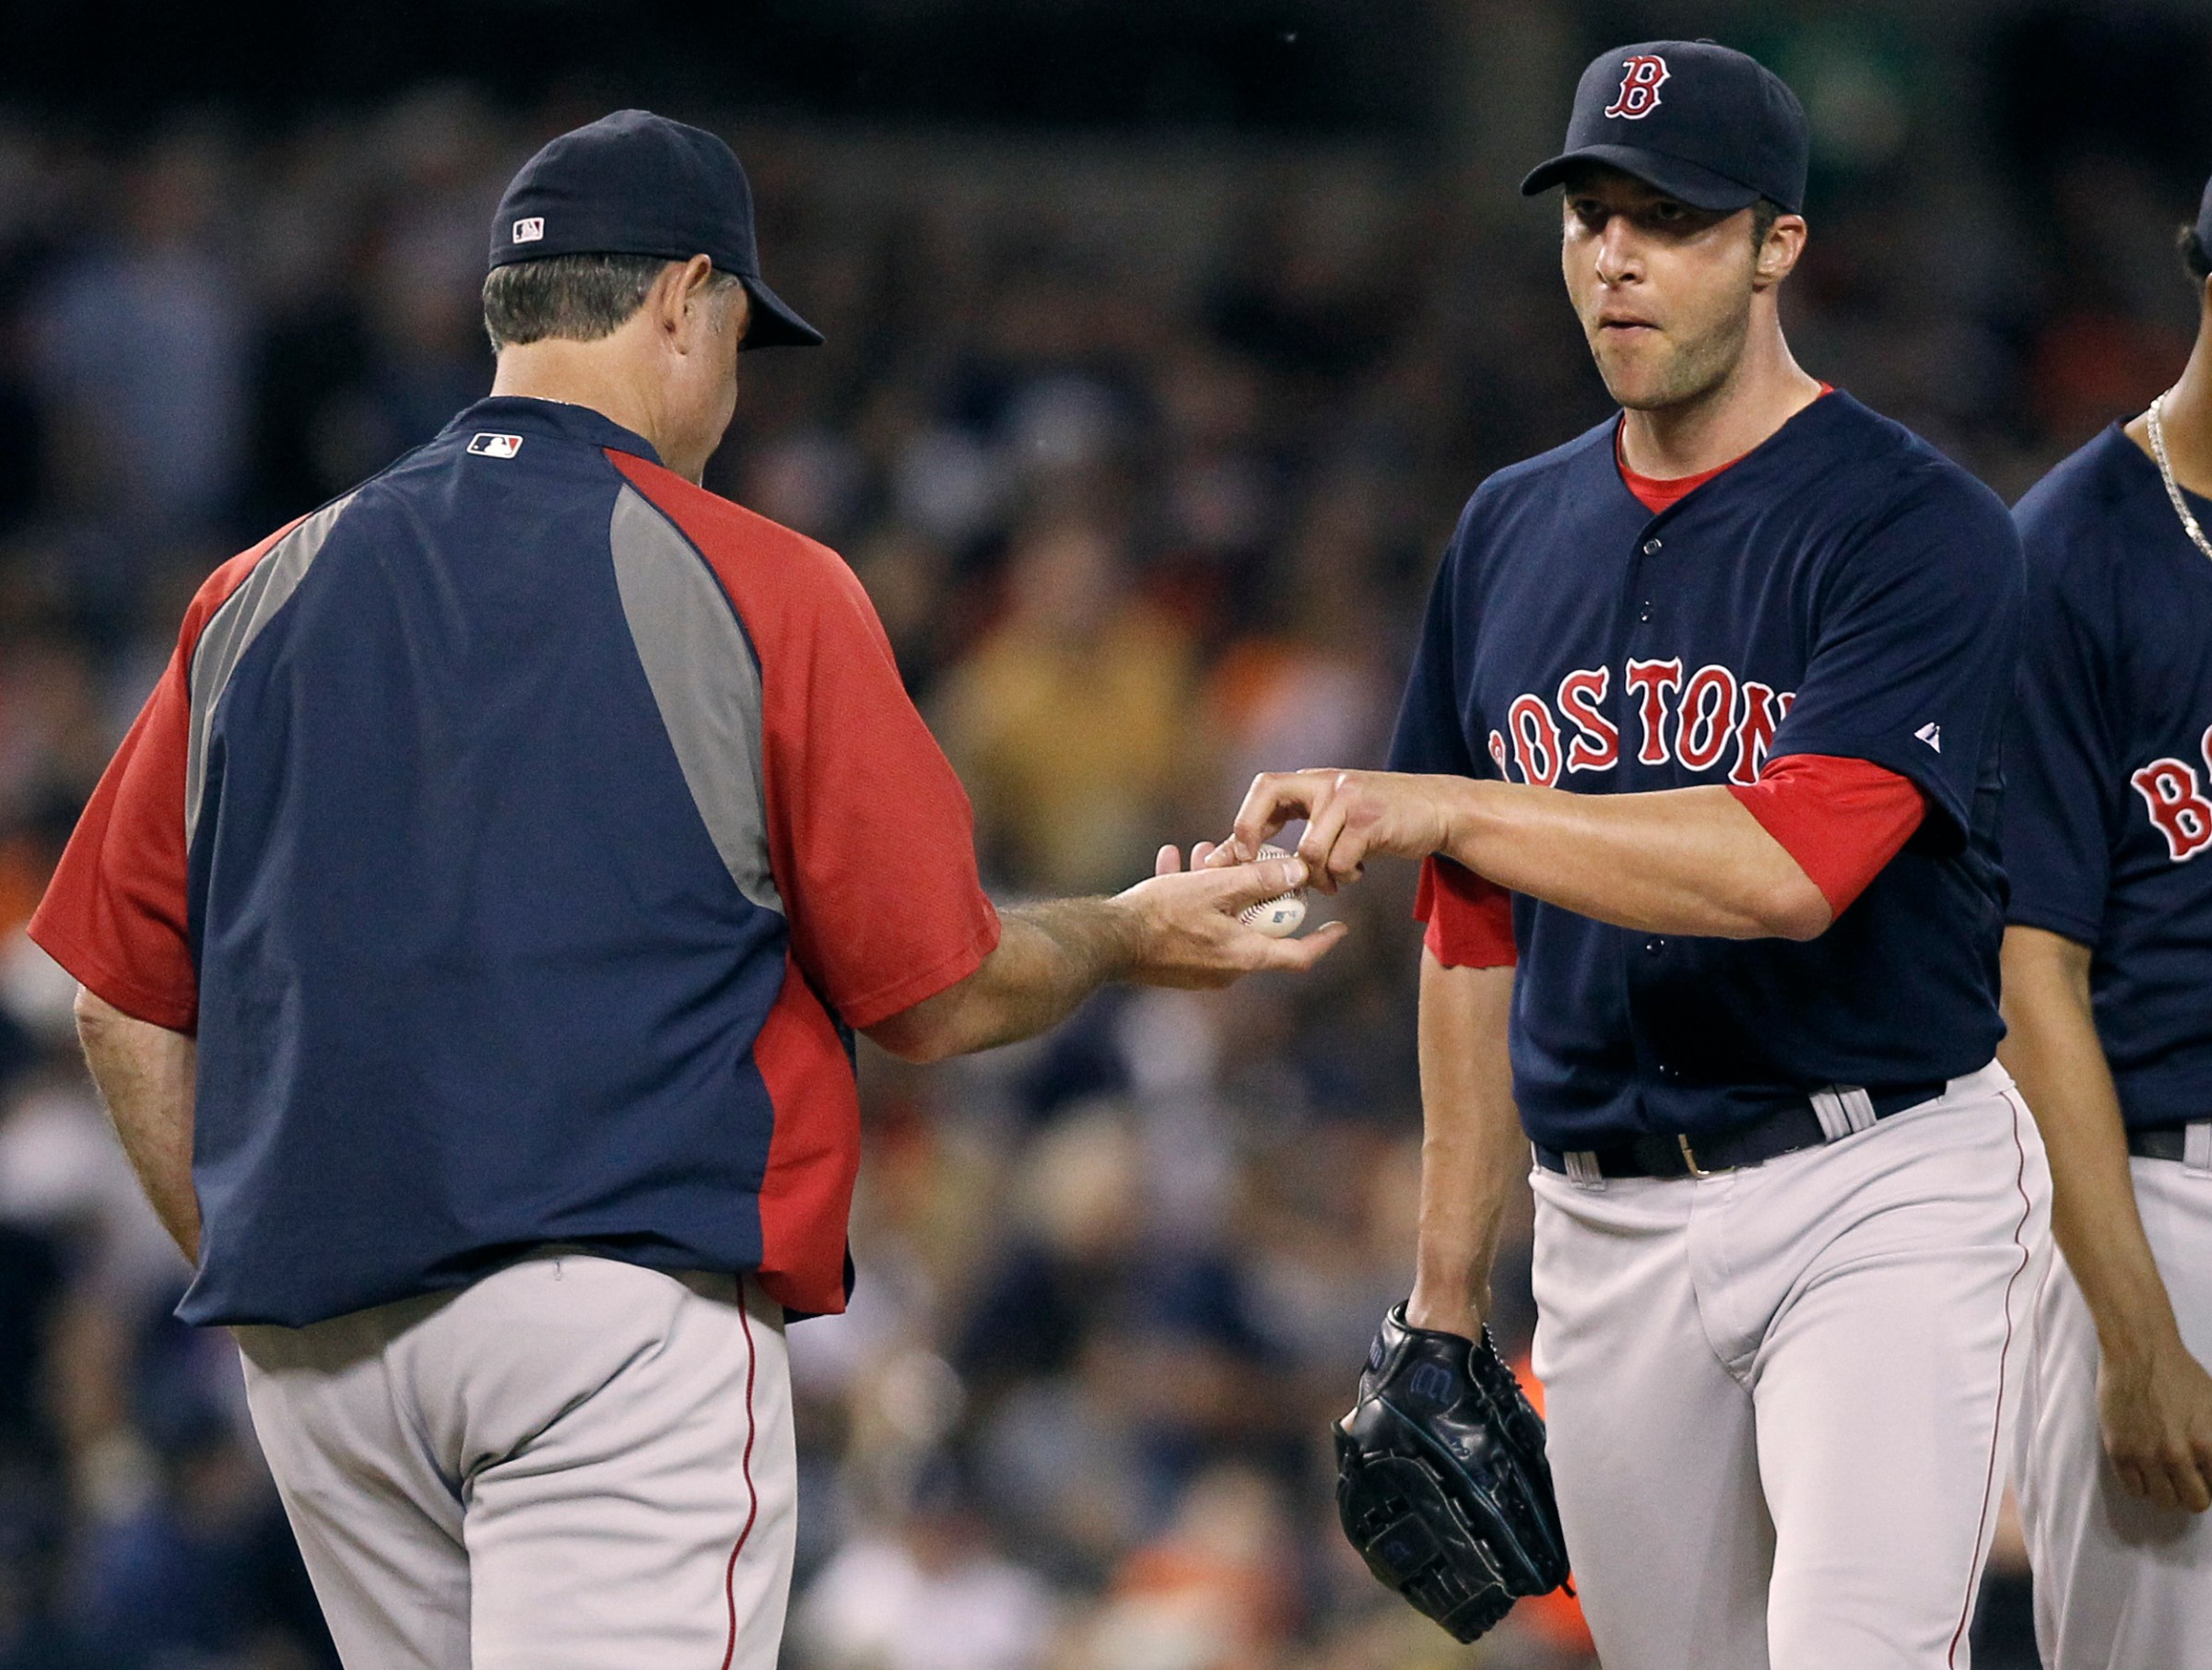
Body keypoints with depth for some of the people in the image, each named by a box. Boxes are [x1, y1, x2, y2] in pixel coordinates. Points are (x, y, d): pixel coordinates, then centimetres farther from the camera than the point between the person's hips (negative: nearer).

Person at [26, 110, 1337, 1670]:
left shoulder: (263, 596, 11)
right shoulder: (760, 590, -2)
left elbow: (129, 997, 12)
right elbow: (940, 996, 2)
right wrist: (1129, 936, 21)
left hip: (310, 1351, 5)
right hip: (623, 1314, -5)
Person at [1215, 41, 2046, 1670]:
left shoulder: (1918, 527, -8)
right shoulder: (1514, 533, 13)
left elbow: (1793, 864, -23)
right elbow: (1474, 932, 18)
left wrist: (1441, 808, -26)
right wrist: (1444, 1295, 15)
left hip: (1883, 1186, -6)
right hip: (1609, 1218, 6)